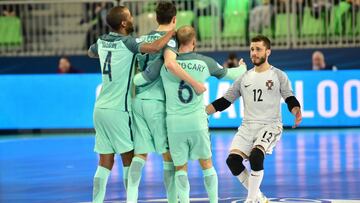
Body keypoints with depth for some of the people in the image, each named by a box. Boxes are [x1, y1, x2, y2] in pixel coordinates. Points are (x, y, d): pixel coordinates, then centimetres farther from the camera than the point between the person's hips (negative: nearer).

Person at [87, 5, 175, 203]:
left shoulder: (102, 42, 9)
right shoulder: (127, 43, -11)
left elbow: (90, 53, 32)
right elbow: (154, 47, -27)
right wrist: (171, 33, -12)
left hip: (100, 108, 6)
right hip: (118, 110, -6)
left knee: (105, 162, 7)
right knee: (128, 159, 3)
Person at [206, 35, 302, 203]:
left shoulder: (278, 75, 4)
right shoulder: (244, 78, 14)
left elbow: (290, 99, -1)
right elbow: (225, 101, 16)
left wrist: (297, 112, -23)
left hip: (270, 125, -4)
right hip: (247, 126, 4)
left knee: (256, 156, -31)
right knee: (233, 160, -17)